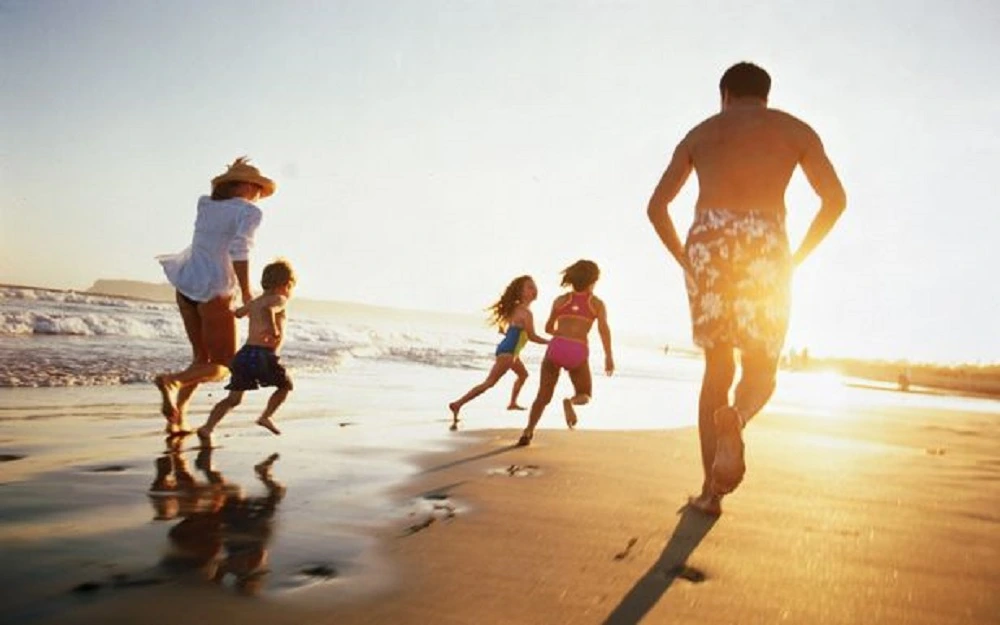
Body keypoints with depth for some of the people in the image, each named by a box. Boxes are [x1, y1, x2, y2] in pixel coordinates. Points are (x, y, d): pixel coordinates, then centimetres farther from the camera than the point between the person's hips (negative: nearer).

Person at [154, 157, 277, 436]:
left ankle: (176, 419, 9)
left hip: (186, 286, 7)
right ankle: (172, 381, -24)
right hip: (214, 291, -7)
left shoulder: (206, 204, 13)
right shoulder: (249, 212, -6)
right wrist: (246, 293, -18)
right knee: (221, 368, 2)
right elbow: (239, 252, -20)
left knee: (202, 358, 19)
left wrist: (231, 176, 31)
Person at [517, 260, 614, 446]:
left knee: (543, 395, 12)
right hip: (578, 351, -1)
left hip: (556, 347, 2)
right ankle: (571, 401, -18)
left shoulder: (561, 300, 17)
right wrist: (609, 357, -9)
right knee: (585, 395, 17)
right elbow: (603, 328, -4)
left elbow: (549, 328, 24)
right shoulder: (597, 303, 12)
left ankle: (528, 431, -4)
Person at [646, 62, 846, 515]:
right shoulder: (794, 129, 18)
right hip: (763, 246, -2)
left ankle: (711, 488, 7)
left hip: (706, 245, 2)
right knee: (760, 372, 9)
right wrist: (796, 258, 12)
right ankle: (732, 420, -28)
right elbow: (834, 198, 5)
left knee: (717, 367, 14)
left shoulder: (698, 133, 24)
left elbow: (656, 207, 18)